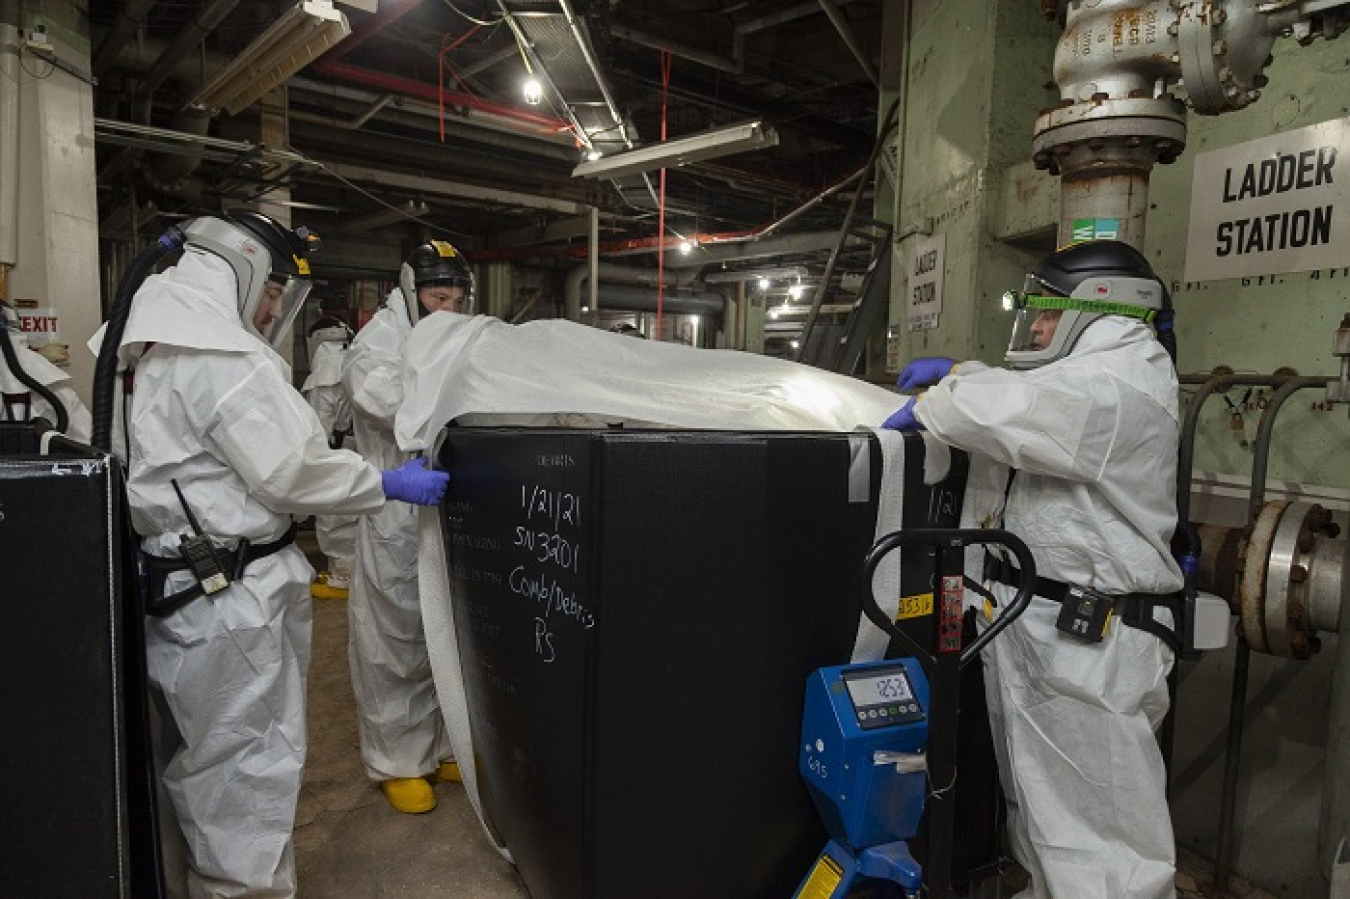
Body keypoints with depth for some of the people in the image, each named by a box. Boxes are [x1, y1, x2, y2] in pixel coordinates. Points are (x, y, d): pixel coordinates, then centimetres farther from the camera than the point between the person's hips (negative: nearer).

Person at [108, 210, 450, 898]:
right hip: (233, 593, -11)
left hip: (176, 579, 11)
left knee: (205, 757, 23)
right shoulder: (225, 357, -19)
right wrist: (390, 486, -10)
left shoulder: (153, 350, 13)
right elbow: (291, 469, -21)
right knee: (252, 760, 2)